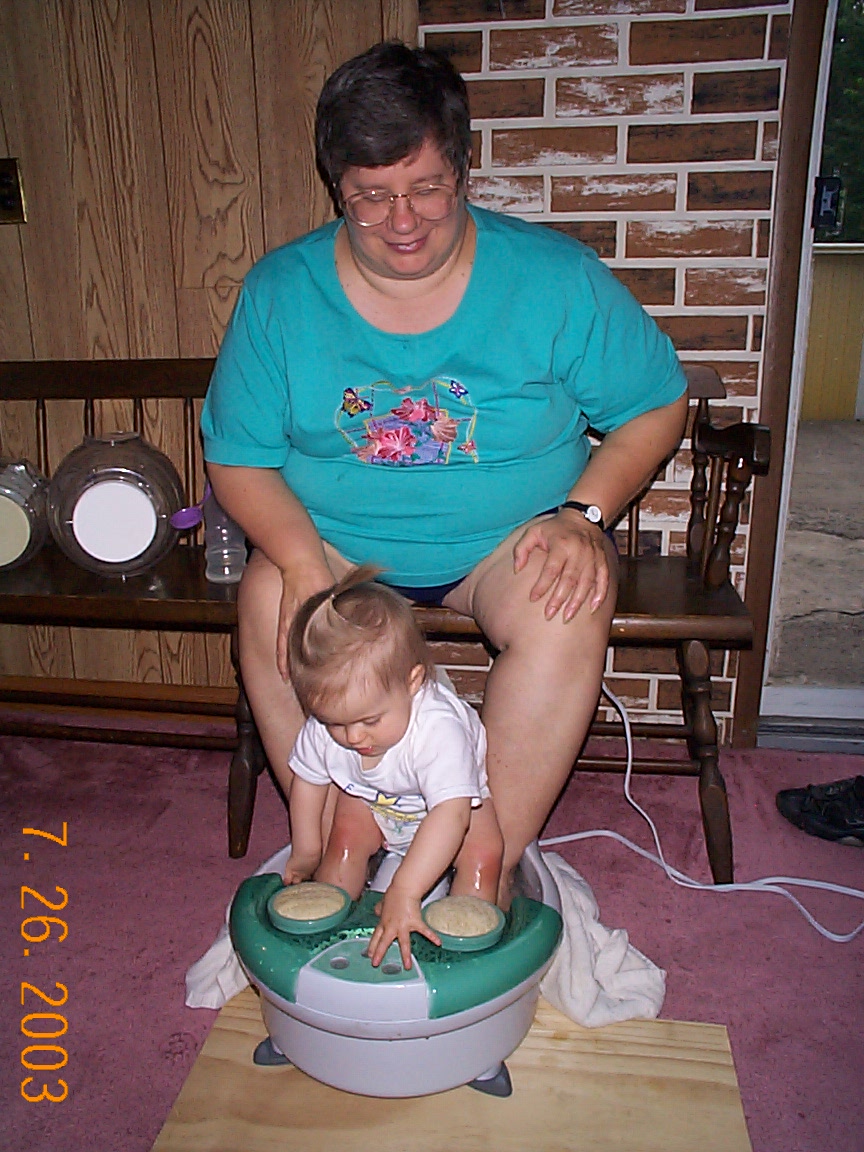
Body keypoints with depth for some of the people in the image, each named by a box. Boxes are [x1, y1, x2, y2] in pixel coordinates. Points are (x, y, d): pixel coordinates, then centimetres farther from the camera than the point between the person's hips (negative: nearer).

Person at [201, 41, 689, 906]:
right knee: (270, 605, -27)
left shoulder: (554, 276, -8)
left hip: (506, 540, -1)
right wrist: (303, 561, -22)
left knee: (570, 610, -30)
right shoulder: (279, 291, -5)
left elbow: (658, 404, -1)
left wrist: (582, 515, -16)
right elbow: (238, 458, -4)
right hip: (332, 538, 2)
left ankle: (490, 867, -16)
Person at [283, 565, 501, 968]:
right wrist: (306, 851, 0)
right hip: (372, 800, 4)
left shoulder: (438, 727, -45)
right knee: (346, 833, -16)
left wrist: (403, 893, -57)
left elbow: (451, 814, -52)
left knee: (483, 851, -21)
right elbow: (308, 779, -7)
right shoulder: (325, 723, -27)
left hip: (458, 797, -3)